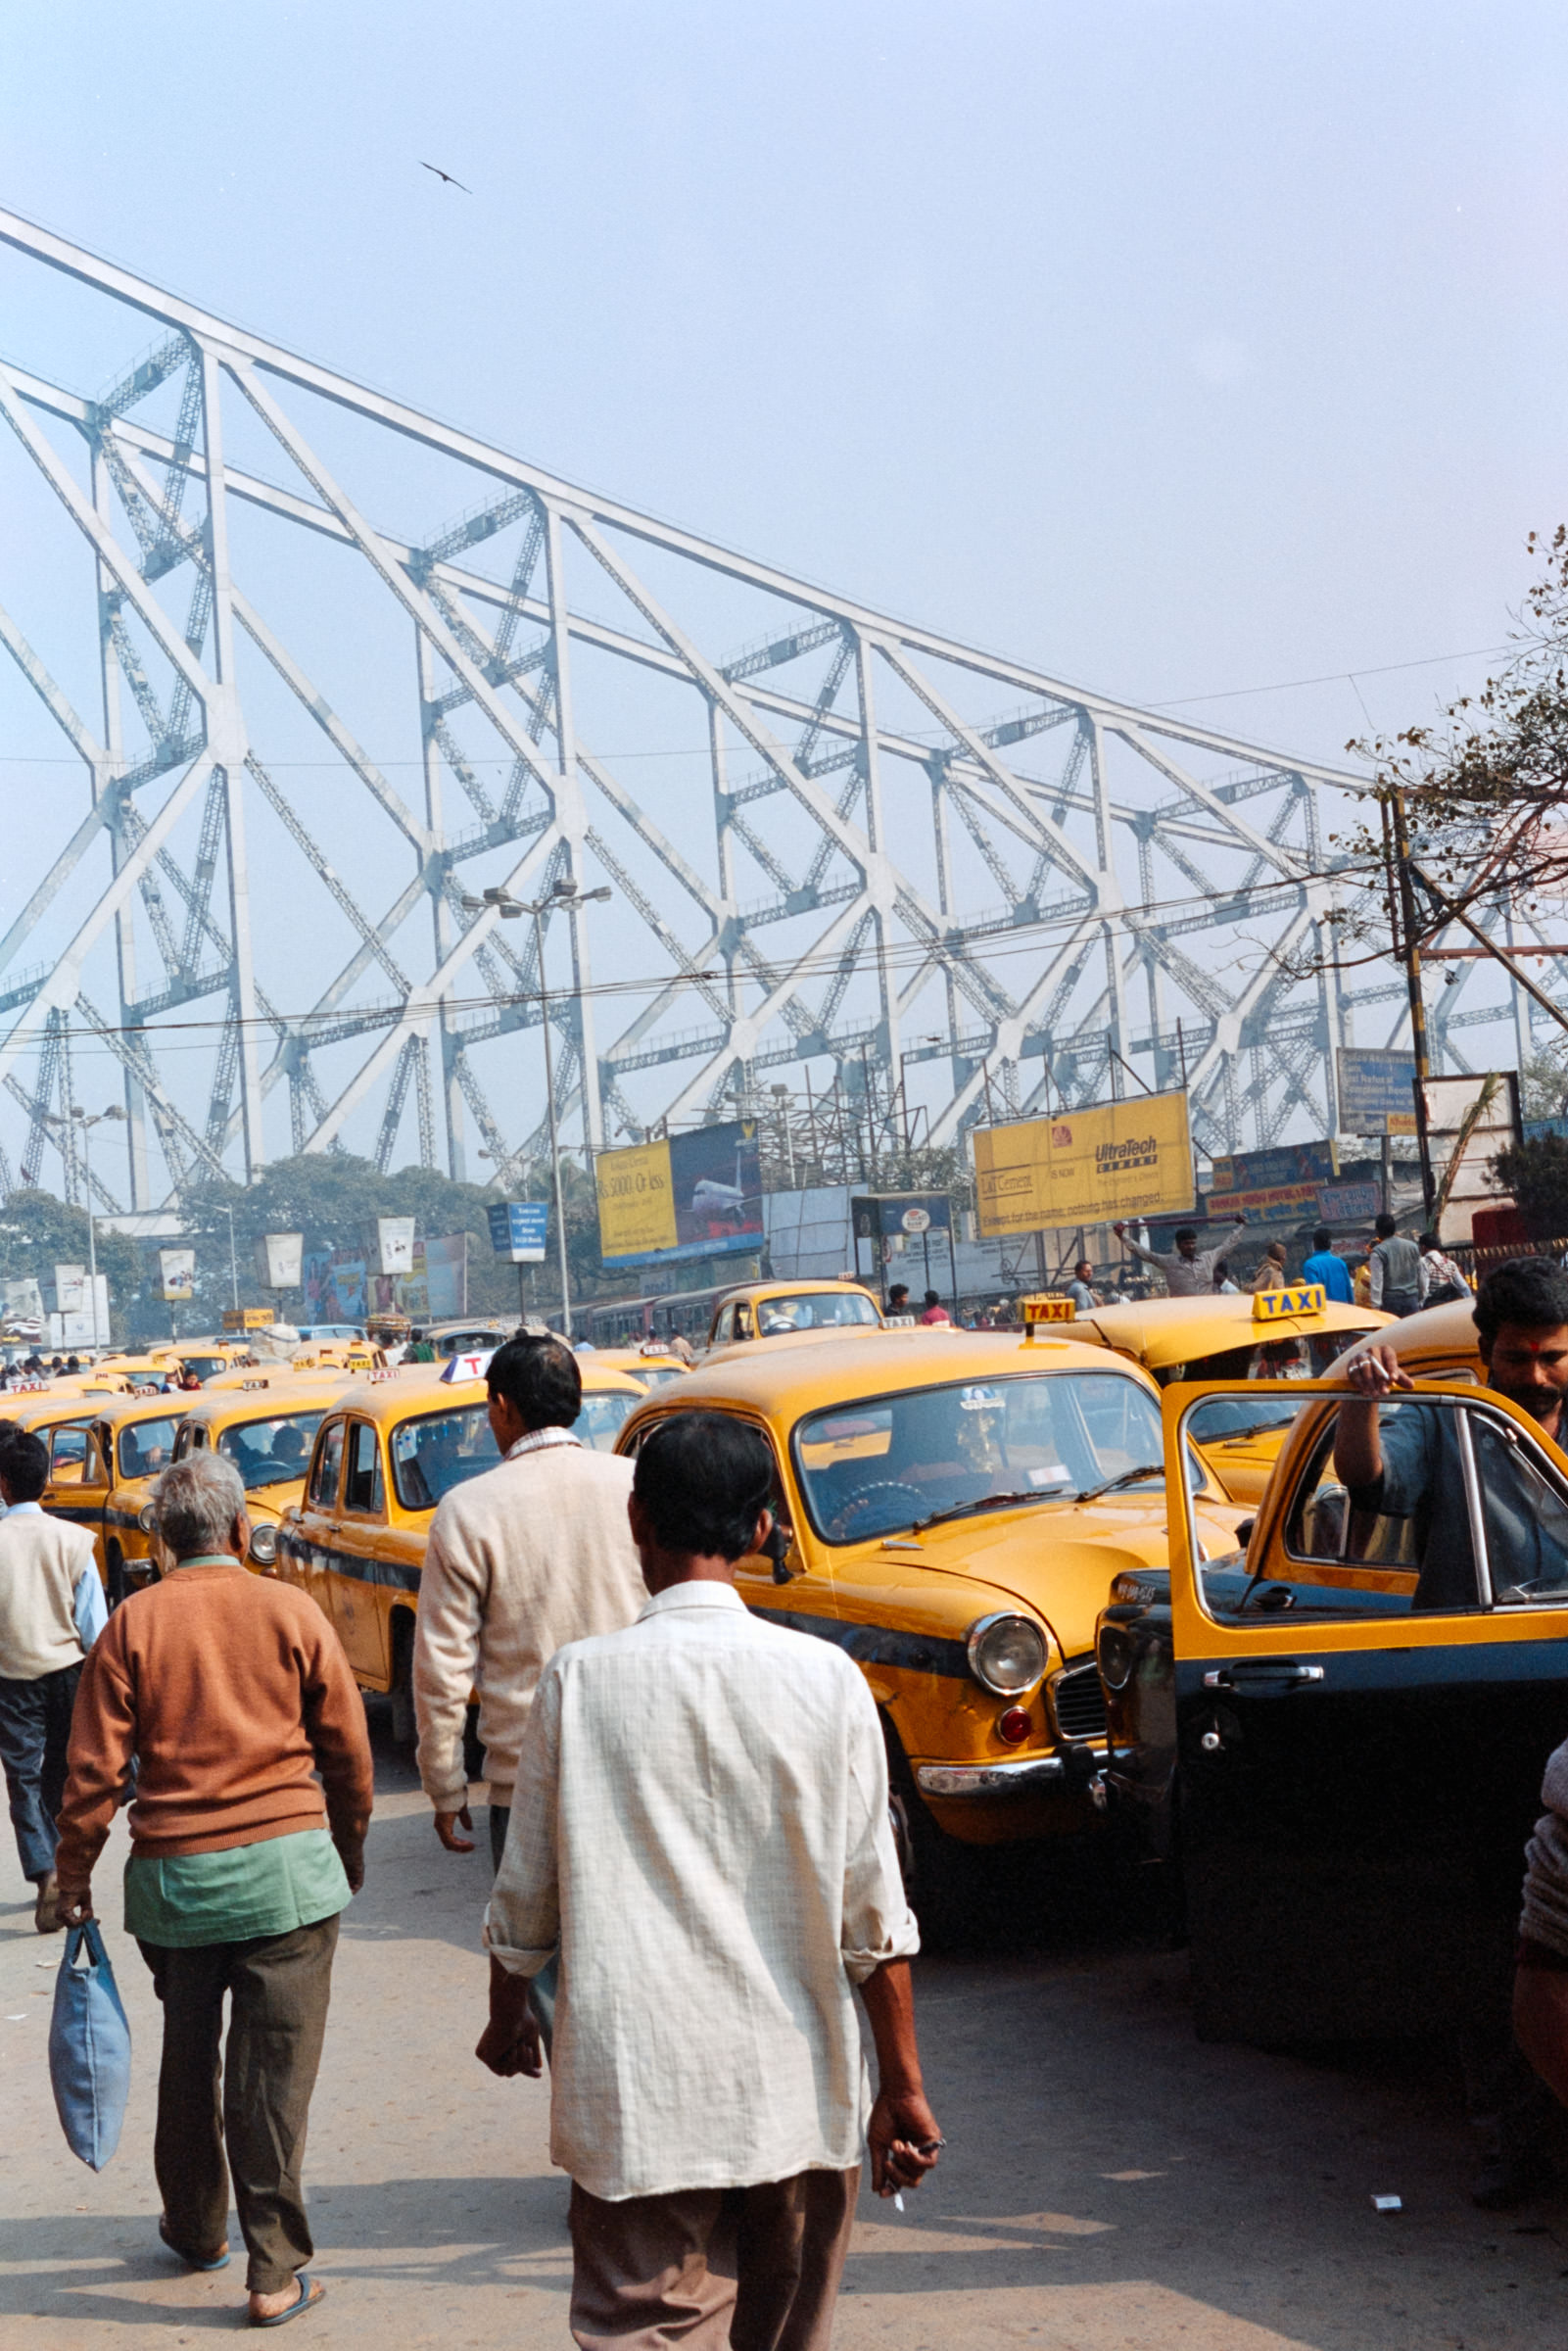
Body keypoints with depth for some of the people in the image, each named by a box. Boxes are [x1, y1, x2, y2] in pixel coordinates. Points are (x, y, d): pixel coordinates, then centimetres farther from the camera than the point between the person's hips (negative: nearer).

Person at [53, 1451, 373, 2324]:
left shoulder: (133, 1623, -1)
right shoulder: (292, 1611, -2)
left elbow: (95, 1766, -3)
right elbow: (349, 1752, 4)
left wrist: (76, 1874, 8)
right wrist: (350, 1851, 18)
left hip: (171, 1875, 2)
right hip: (284, 1866, -2)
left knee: (188, 2060, 19)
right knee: (274, 2071, 2)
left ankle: (196, 2229, 36)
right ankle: (276, 2271, 5)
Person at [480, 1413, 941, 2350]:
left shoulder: (581, 1678, -7)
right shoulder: (823, 1678, -6)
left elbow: (525, 1897, 2)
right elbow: (874, 1915, -4)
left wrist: (507, 2017, 21)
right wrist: (904, 2089, 5)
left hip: (634, 2094, -1)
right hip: (795, 2093, 2)